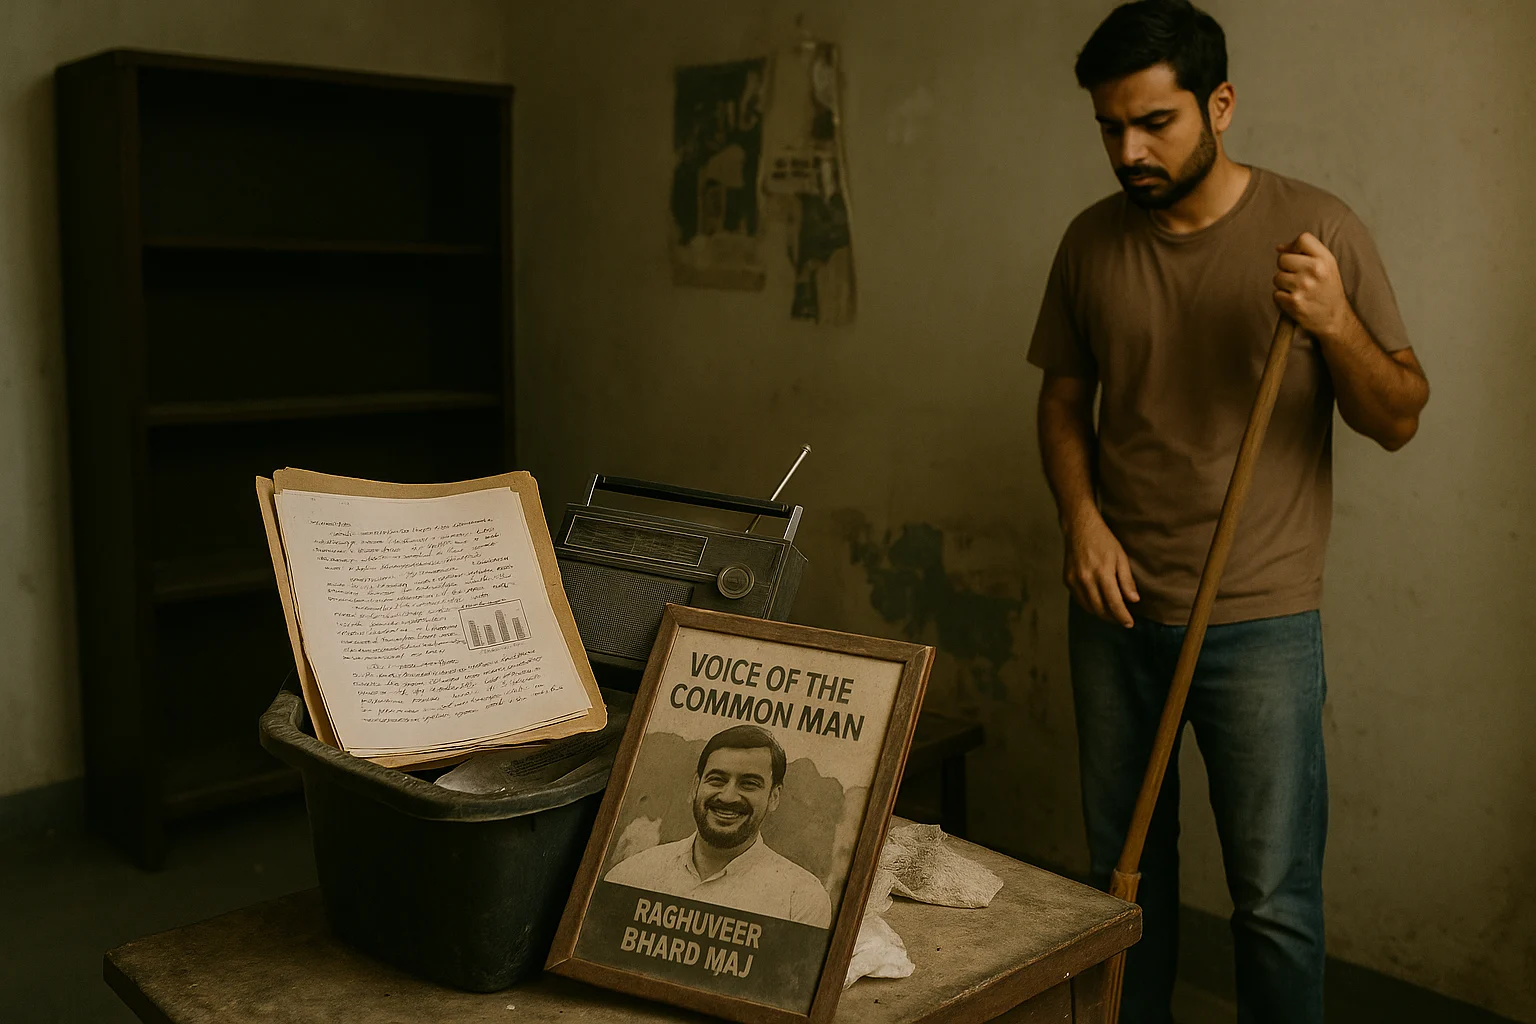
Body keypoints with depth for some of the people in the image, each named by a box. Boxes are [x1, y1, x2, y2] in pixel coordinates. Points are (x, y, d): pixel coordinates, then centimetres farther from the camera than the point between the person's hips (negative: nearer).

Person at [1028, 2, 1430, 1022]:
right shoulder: (1092, 241, 2)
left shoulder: (1315, 229, -8)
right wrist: (1081, 515, -6)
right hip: (1115, 607, 4)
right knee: (1124, 865, 18)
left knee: (1276, 900, 3)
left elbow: (1399, 418, -5)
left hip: (1261, 623, -3)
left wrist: (1334, 321, -24)